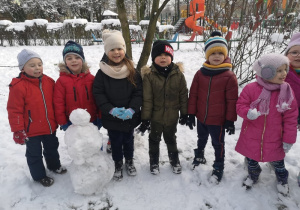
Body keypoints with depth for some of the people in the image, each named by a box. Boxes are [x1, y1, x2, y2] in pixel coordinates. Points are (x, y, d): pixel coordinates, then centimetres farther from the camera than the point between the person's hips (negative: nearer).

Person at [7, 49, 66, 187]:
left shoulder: (49, 81, -2)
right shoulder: (18, 86, -19)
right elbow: (14, 110, -15)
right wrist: (18, 130, -13)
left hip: (50, 127, 5)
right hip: (32, 130, -5)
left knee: (52, 147, 25)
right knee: (34, 153, 14)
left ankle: (54, 165, 50)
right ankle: (39, 175, 35)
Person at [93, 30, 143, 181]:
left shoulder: (132, 72, -6)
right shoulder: (102, 73, -8)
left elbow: (138, 93, -7)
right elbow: (98, 94, -10)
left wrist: (131, 109, -21)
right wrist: (111, 110, -23)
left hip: (129, 116, 1)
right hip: (111, 117, -1)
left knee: (128, 139, 20)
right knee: (115, 141, 15)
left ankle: (129, 161, 45)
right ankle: (118, 164, 39)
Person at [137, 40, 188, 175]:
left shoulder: (178, 74, -8)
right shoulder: (149, 75, -14)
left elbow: (183, 95, -1)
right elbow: (147, 99, -13)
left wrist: (184, 113, 3)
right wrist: (145, 118, -11)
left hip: (172, 116, 1)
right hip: (155, 116, -1)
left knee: (171, 139, 21)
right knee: (154, 139, 18)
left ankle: (174, 160, 45)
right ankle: (154, 161, 42)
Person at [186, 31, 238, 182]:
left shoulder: (229, 76, -12)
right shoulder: (200, 73, -4)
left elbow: (232, 100, -9)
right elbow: (193, 94, 0)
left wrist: (230, 120, -7)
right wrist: (191, 114, 1)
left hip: (218, 120, -3)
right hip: (201, 117, 4)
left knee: (218, 143, 14)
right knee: (201, 139, 25)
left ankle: (218, 167, 34)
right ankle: (199, 157, 51)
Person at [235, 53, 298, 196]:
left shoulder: (286, 91, -9)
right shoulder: (250, 89, -15)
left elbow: (290, 117, -4)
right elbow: (240, 105, -6)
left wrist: (289, 139, -3)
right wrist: (248, 113, -30)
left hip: (273, 140, 1)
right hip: (251, 137, 0)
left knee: (277, 162, 19)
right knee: (251, 159, 20)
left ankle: (282, 180, 51)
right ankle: (253, 176, 51)